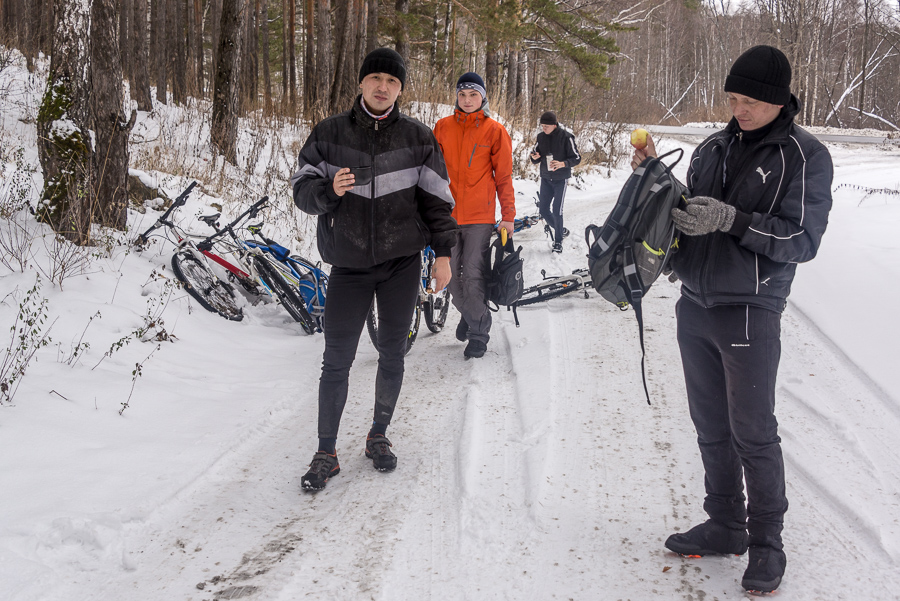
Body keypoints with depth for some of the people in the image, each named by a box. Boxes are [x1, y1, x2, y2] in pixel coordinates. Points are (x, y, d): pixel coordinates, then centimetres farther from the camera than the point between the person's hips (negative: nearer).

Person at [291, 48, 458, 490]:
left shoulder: (418, 137, 3)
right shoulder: (330, 133, 1)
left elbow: (436, 197, 7)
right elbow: (302, 188, 2)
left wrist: (443, 252, 3)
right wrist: (329, 190, -20)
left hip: (402, 262, 1)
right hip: (349, 263, -1)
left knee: (392, 354, 9)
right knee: (336, 360, -2)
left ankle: (379, 436, 27)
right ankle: (326, 453, 8)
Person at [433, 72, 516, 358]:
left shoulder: (494, 130, 1)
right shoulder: (443, 127, 8)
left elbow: (503, 176, 3)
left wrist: (508, 216, -2)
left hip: (480, 216, -3)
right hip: (447, 214, 3)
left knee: (474, 276, -7)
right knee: (452, 276, 9)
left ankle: (479, 334, 7)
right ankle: (468, 314, 36)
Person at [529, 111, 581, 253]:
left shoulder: (566, 137, -13)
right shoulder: (541, 137, 2)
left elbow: (577, 158, -10)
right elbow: (535, 157, 11)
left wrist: (563, 164, -28)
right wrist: (535, 157, -14)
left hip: (560, 179, -5)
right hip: (545, 178, 5)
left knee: (557, 210, -7)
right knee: (543, 209, 5)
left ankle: (558, 241, 6)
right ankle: (561, 230, 28)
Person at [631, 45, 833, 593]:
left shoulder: (806, 156, -6)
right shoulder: (714, 149, 10)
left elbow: (802, 240, -13)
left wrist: (732, 219, -23)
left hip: (750, 312, -6)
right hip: (695, 306, 6)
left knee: (753, 433, 0)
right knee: (711, 426, 13)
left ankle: (767, 542, 16)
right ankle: (725, 526, 28)